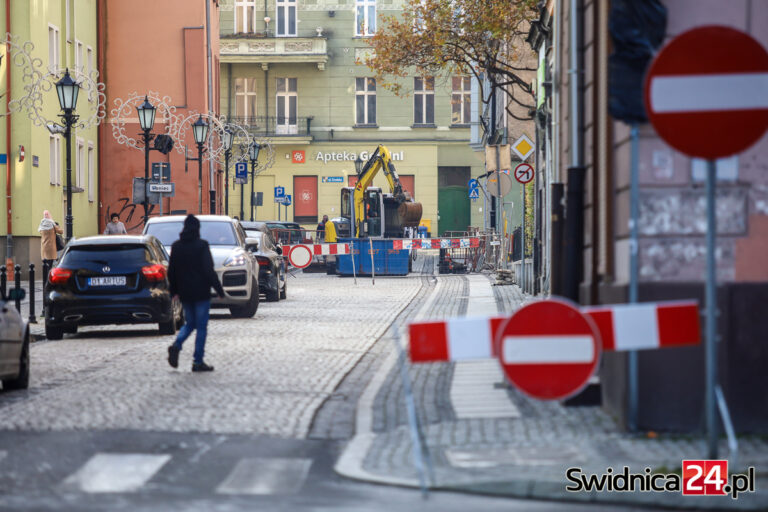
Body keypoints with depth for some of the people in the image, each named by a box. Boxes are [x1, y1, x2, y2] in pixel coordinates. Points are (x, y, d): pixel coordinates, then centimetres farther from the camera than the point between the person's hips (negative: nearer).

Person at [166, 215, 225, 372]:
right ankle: (198, 362, 1)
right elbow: (209, 270, -15)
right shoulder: (201, 245, -11)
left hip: (185, 293, 5)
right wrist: (219, 288, -8)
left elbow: (171, 271, 10)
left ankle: (176, 345, -9)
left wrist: (173, 290, 20)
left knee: (189, 323, 18)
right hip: (201, 292, -5)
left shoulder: (176, 246, 5)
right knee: (201, 327, 2)